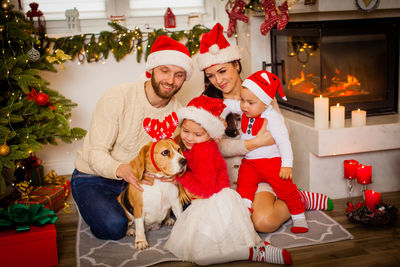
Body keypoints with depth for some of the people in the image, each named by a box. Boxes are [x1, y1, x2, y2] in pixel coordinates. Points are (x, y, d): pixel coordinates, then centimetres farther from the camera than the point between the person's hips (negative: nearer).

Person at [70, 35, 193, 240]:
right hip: (93, 178, -4)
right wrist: (120, 169, -47)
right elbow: (96, 152, -24)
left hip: (136, 178, 5)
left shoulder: (177, 111, -6)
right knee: (114, 227, -29)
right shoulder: (117, 98, -22)